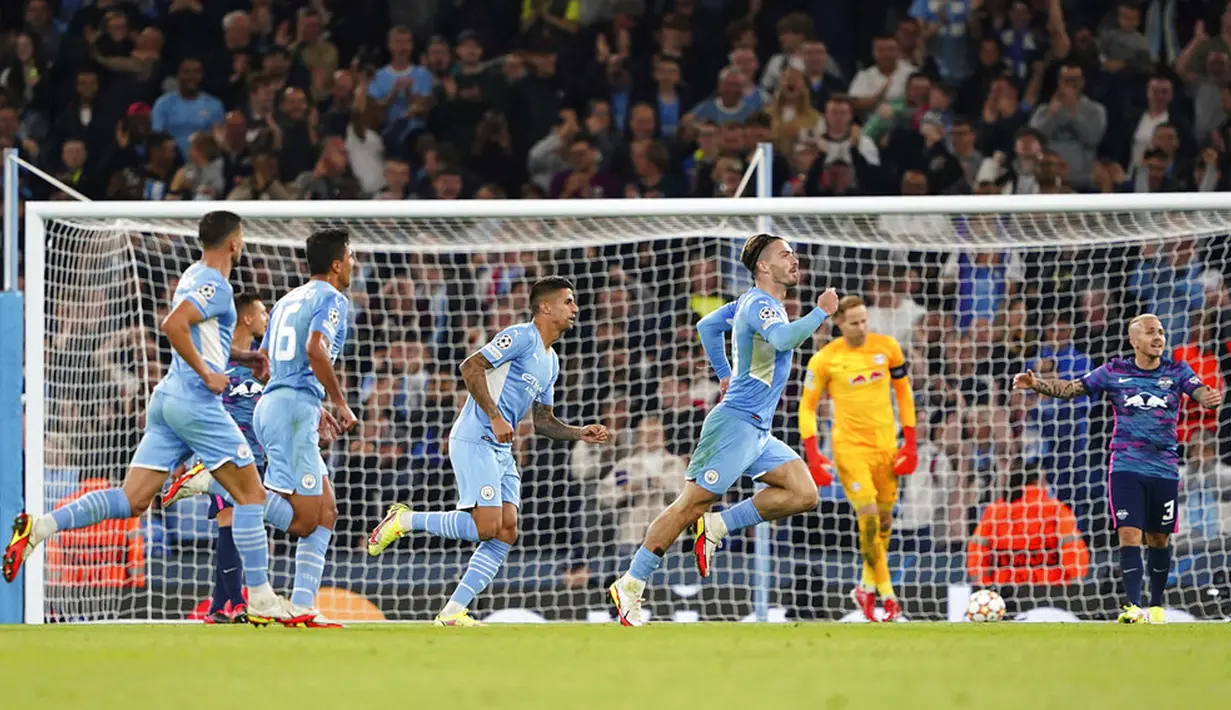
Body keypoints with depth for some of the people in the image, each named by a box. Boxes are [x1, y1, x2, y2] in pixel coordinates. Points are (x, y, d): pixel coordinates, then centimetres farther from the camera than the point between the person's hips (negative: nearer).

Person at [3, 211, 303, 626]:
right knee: (250, 493, -1)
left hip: (168, 398, 9)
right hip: (196, 401, -9)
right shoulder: (215, 285, -11)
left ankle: (40, 526, -13)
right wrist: (207, 374, -19)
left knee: (133, 500, 2)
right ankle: (261, 601, -2)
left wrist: (239, 358, 26)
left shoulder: (194, 277, 19)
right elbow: (173, 326, -25)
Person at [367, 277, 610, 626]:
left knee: (506, 533, -3)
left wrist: (580, 433, 10)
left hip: (501, 450, 9)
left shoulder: (551, 362, 20)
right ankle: (404, 520, -1)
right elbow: (471, 367, -17)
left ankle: (453, 611, -3)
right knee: (486, 528, -18)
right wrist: (494, 417, -21)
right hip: (474, 440, -9)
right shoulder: (521, 337, -8)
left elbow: (543, 423, 26)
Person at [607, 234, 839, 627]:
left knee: (804, 494, -4)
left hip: (758, 432, 10)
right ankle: (630, 586, -3)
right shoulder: (760, 304, -13)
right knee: (691, 504, -9)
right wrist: (820, 313, -23)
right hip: (736, 424, -10)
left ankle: (717, 526, 0)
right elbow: (784, 338, -34)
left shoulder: (751, 302, 17)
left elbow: (707, 325, 32)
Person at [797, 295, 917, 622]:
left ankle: (867, 587, 26)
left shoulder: (887, 347, 0)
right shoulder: (825, 359, -7)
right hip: (850, 446, -4)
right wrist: (812, 453, -9)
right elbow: (807, 406, 1)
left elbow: (904, 391, 11)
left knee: (884, 519, 9)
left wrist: (910, 441, 6)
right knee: (868, 518, -13)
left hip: (886, 444, 4)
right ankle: (886, 594, -6)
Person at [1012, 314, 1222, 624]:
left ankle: (1156, 606, 24)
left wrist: (1210, 397, -38)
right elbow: (1072, 388, 5)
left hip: (1165, 468, 1)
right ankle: (1134, 607, -16)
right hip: (1126, 467, -1)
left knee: (1159, 539, 9)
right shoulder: (1114, 371, 2)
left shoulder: (1177, 372, 2)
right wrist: (1036, 384, -9)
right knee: (1129, 535, -13)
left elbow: (1200, 392, -13)